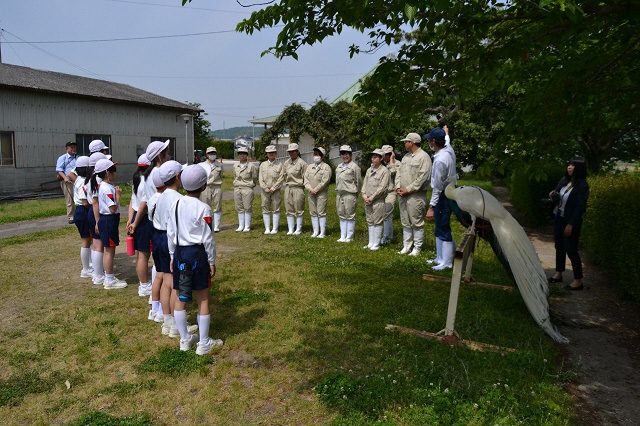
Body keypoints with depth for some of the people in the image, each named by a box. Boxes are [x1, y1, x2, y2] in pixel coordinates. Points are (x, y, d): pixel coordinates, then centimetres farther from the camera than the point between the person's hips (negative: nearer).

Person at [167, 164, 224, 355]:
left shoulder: (176, 204, 1)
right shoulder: (203, 208, -15)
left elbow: (170, 233, 7)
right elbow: (208, 238, -12)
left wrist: (173, 256, 16)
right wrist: (212, 262, -2)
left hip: (180, 253, 5)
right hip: (198, 253, -5)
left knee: (180, 298, 14)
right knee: (203, 299, 6)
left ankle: (185, 339, 27)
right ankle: (204, 343, 14)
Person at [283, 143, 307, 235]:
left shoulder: (302, 163, -7)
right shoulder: (286, 163, 9)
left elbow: (305, 177, -4)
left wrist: (302, 184, -4)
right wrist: (287, 183, 14)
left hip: (298, 188, -5)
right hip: (288, 188, 5)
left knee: (299, 210, 2)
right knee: (289, 210, 7)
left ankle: (298, 229, 11)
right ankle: (290, 229, 14)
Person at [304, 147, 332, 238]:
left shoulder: (326, 167, -2)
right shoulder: (309, 167, 15)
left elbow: (324, 181, -12)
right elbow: (306, 180, 7)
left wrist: (316, 189, -13)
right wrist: (310, 189, -9)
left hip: (322, 193, -5)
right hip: (311, 193, 5)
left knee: (321, 213, -4)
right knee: (313, 213, 7)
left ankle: (322, 233, 1)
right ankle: (315, 231, 15)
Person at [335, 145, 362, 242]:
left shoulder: (354, 167, -6)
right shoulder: (339, 167, 15)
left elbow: (359, 182, -3)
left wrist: (355, 192, 3)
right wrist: (338, 191, 15)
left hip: (349, 194, -7)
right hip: (339, 194, 7)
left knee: (350, 215, 0)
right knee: (341, 215, 10)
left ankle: (349, 237, 7)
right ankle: (343, 236, 17)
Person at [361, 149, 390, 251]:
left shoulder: (384, 171, -7)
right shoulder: (369, 170, 13)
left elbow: (382, 188, -13)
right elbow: (365, 184, 14)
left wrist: (371, 198, -13)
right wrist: (365, 196, -2)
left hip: (378, 201, -7)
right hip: (367, 201, 7)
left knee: (377, 222, -2)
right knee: (370, 222, 11)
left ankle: (376, 244, 5)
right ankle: (371, 243, 19)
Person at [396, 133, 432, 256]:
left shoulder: (423, 157, -11)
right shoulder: (406, 157, 16)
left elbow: (422, 178, -18)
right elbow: (399, 172, 15)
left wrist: (407, 190, -17)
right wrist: (398, 187, -2)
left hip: (415, 195, -8)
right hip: (402, 195, 8)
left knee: (417, 222, -1)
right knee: (405, 222, 13)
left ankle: (417, 248, 8)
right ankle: (406, 246, 21)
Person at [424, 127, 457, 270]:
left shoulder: (440, 160, -26)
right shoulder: (449, 150, 1)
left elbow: (438, 187, -24)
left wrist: (431, 207, -21)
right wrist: (445, 132, 48)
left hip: (443, 197, -10)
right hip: (449, 192, 10)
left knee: (443, 230, -2)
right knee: (439, 229, 19)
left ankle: (447, 263, 6)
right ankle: (440, 258, 30)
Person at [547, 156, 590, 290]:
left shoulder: (582, 186, -17)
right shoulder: (564, 180, 4)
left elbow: (580, 207, -19)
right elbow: (557, 195, 17)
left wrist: (571, 224, -20)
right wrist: (553, 195, -8)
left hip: (570, 222, -8)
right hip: (558, 218, 8)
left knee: (571, 250, -3)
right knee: (559, 247, 16)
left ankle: (578, 281, 7)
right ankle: (558, 274, 29)